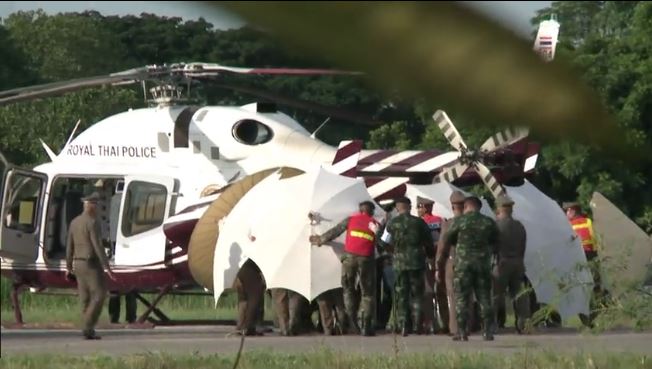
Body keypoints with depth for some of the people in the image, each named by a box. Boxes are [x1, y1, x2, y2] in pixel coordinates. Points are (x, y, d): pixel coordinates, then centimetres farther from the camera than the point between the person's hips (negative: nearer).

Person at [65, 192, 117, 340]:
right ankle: (88, 328, -13)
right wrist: (107, 268, -21)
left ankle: (89, 332, 7)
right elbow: (98, 247, -21)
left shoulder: (74, 222, 10)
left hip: (79, 264, 8)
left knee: (86, 299, 9)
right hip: (92, 265, -8)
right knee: (99, 296, -4)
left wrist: (69, 268, 20)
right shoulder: (92, 223, -16)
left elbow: (69, 247, 14)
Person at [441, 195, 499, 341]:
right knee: (485, 299, 7)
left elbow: (446, 241, 5)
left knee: (462, 299, 0)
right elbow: (495, 243, 16)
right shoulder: (489, 223, 5)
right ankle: (488, 331, 3)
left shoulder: (460, 221, -4)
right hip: (483, 264, 3)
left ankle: (462, 332, -5)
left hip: (463, 264, -3)